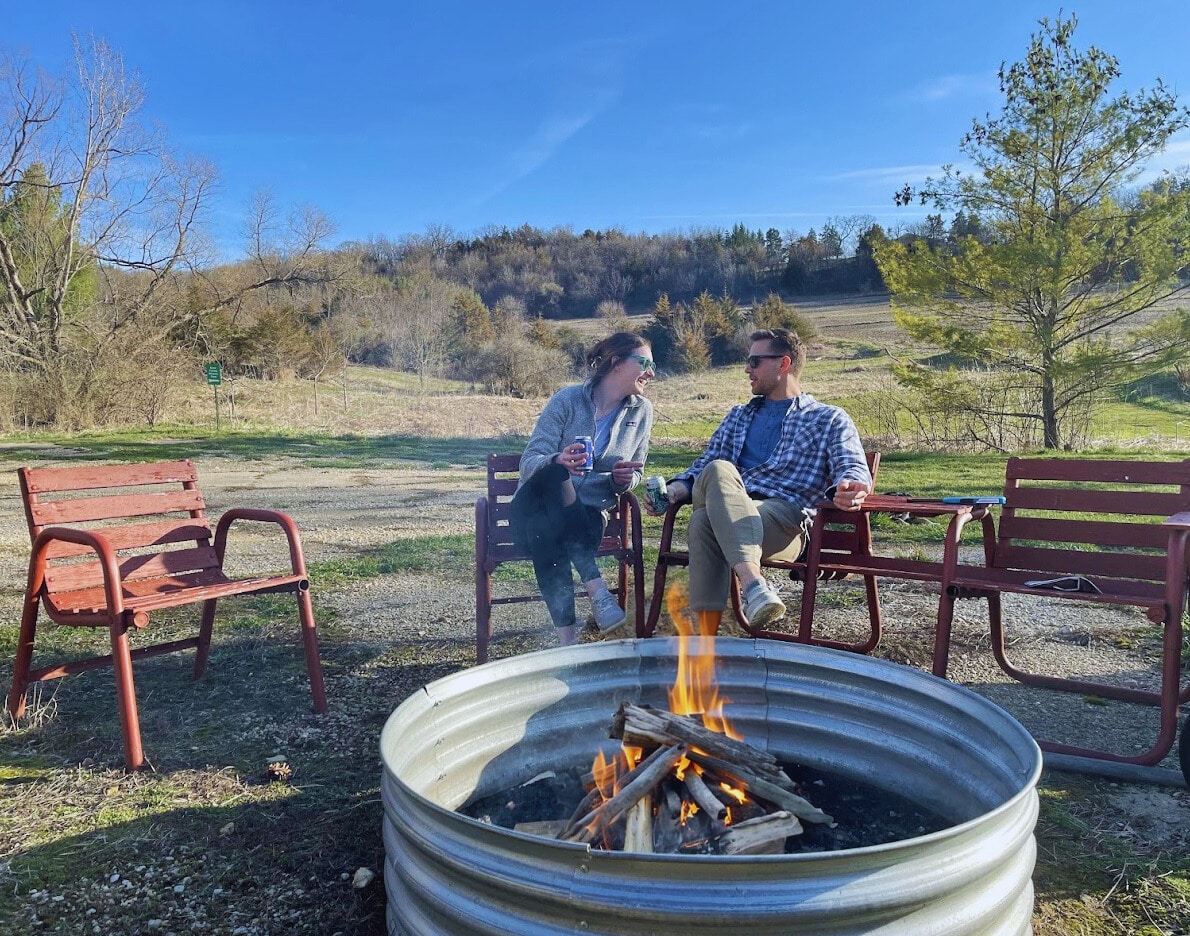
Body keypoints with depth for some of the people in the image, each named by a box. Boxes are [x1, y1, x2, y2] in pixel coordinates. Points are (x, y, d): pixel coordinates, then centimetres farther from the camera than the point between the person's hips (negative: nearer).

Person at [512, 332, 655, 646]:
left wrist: (624, 479, -12)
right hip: (535, 506, -2)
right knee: (554, 474, -39)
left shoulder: (642, 411, 7)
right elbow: (529, 461, -11)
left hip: (588, 513, 2)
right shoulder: (567, 400, -6)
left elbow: (634, 475, 14)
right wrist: (558, 461, -35)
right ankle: (596, 588, -42)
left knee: (548, 532, -35)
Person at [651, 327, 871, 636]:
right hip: (726, 510, 3)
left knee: (705, 523, -35)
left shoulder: (830, 420, 17)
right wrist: (678, 487, 4)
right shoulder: (739, 415, 32)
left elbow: (855, 469, 1)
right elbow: (706, 464, 28)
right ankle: (754, 584, -46)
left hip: (786, 520, -3)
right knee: (718, 471, -34)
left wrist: (847, 489, -26)